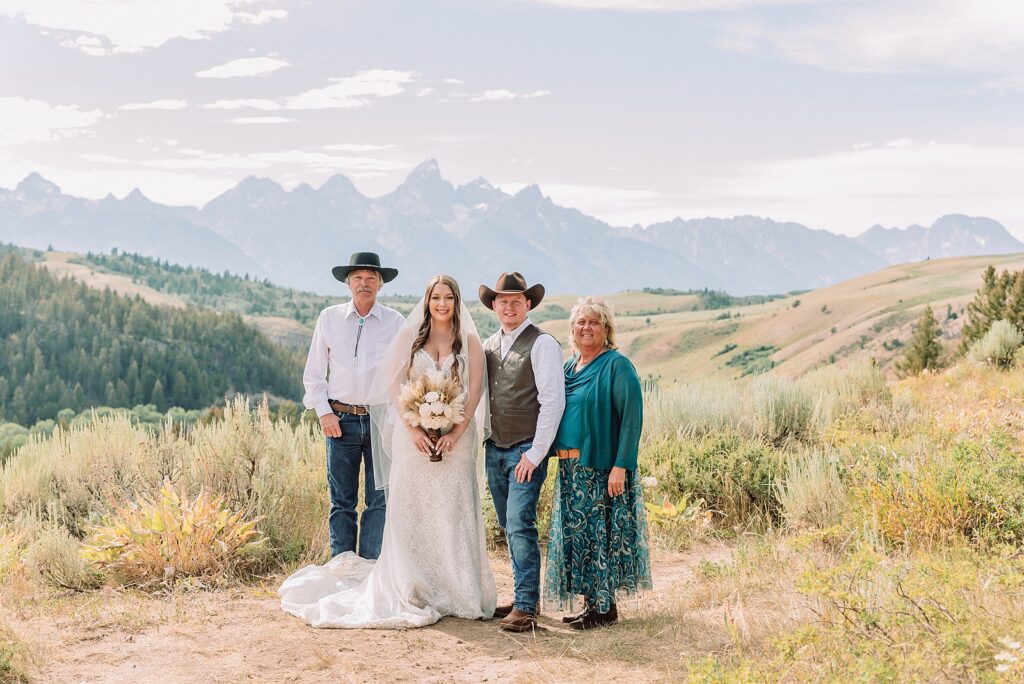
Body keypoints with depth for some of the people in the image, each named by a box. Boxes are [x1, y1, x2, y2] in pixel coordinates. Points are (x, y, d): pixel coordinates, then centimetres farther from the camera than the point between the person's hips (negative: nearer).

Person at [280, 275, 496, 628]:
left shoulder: (470, 341, 4)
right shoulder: (409, 336, 4)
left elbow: (475, 390, -1)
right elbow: (395, 385, 0)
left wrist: (456, 433, -13)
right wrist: (413, 429, -11)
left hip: (455, 437, 0)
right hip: (413, 436, 0)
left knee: (453, 512, 1)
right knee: (411, 511, 3)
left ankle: (456, 592, 11)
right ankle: (413, 590, 13)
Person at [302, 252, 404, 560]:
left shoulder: (395, 322, 4)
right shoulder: (329, 318, 6)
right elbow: (313, 372, 9)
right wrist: (323, 412, -1)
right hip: (340, 419, 0)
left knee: (380, 500, 1)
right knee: (341, 501, 5)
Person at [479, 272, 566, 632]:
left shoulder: (542, 344, -8)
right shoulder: (488, 345, 12)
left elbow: (553, 401, -13)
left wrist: (535, 454, -14)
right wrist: (481, 442, 8)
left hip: (526, 451, -6)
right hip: (494, 450, 7)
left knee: (520, 524, -13)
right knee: (509, 527, 11)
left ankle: (526, 607, -8)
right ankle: (523, 595, 21)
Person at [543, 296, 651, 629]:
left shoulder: (617, 366, -9)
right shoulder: (569, 367, 14)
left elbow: (632, 417, -15)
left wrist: (621, 466, -20)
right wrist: (559, 455, 9)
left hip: (602, 468, -8)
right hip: (571, 469, 8)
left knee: (600, 534, -2)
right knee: (577, 535, 10)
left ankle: (605, 607, 9)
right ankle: (591, 603, 21)